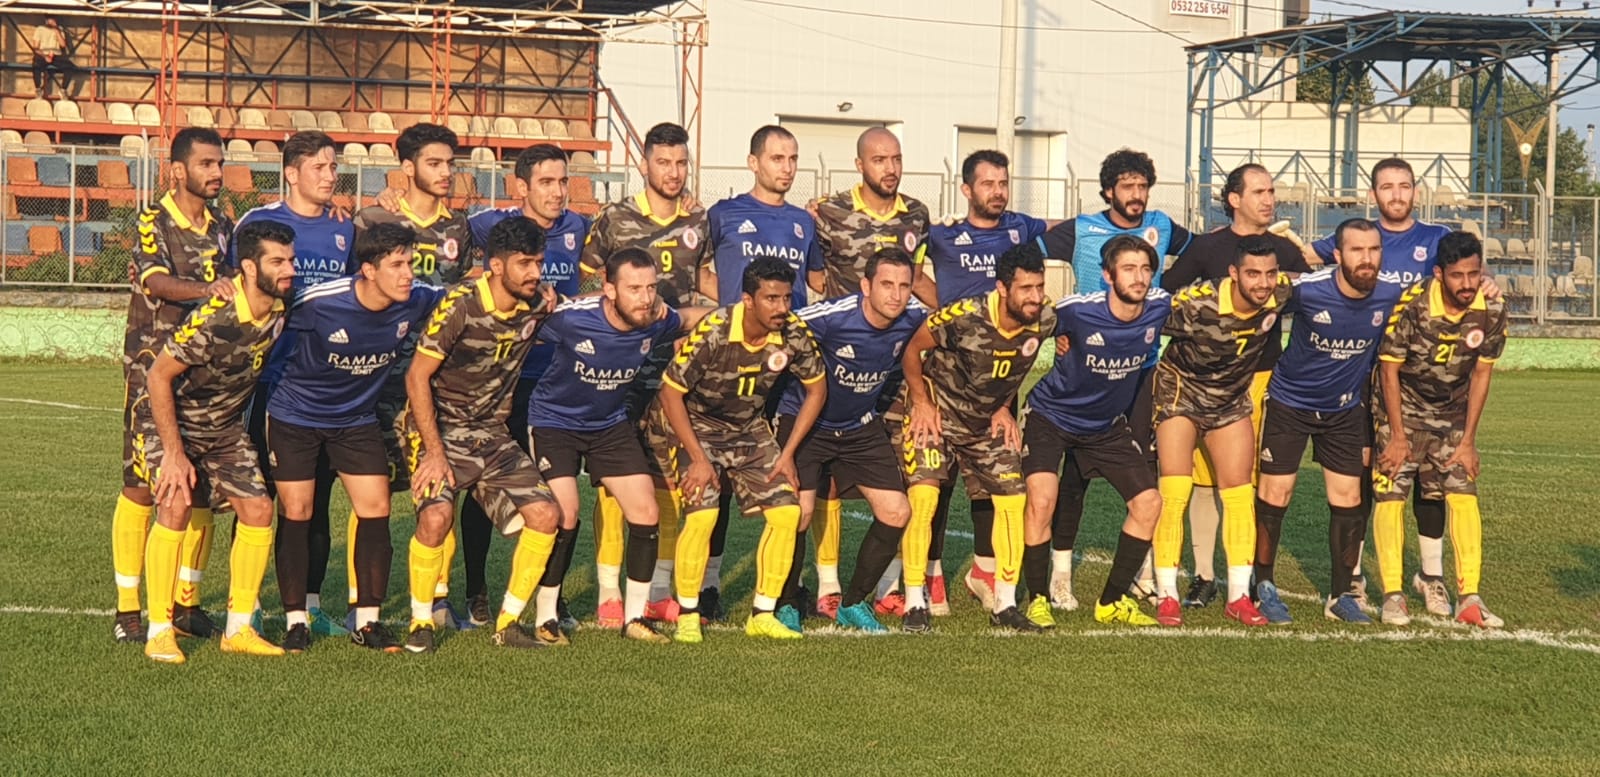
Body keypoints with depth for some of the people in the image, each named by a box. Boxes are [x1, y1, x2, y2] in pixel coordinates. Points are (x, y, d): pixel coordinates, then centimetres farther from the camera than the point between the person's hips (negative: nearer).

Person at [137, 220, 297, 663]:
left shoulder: (279, 310, -11)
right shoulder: (213, 319, -31)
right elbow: (159, 376, -23)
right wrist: (174, 454, -23)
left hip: (224, 425, 6)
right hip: (171, 418, -6)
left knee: (258, 509, -5)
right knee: (176, 505, -24)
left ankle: (238, 629, 7)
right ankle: (159, 631, -13)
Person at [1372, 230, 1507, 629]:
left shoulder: (1492, 311, -15)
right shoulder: (1411, 306, -25)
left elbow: (1481, 375, -4)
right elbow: (1389, 369, -16)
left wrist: (1468, 440, -4)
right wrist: (1398, 436, -14)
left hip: (1452, 415, 3)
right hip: (1403, 410, -3)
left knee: (1464, 495, -8)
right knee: (1391, 494, -10)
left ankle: (1469, 598, -7)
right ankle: (1392, 595, -3)